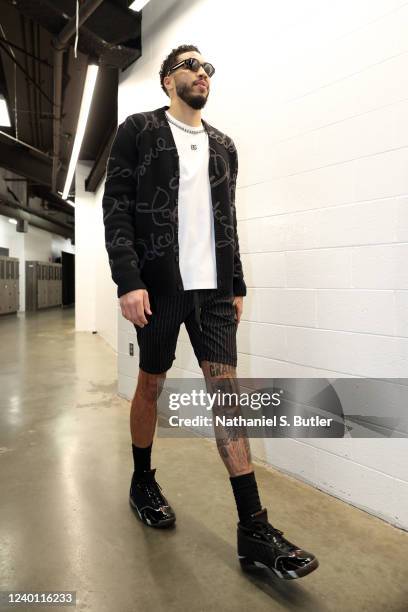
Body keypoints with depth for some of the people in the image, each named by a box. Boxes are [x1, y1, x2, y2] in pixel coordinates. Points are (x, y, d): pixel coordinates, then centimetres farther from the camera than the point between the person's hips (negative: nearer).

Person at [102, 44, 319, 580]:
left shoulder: (224, 146, 18)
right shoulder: (138, 130, 6)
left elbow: (227, 220, 17)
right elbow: (116, 208, -4)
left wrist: (237, 285, 11)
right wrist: (129, 281, -15)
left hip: (213, 287, 4)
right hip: (159, 285, -3)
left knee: (225, 386, -2)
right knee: (151, 384, 9)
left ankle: (253, 529, 3)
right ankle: (143, 481, 34)